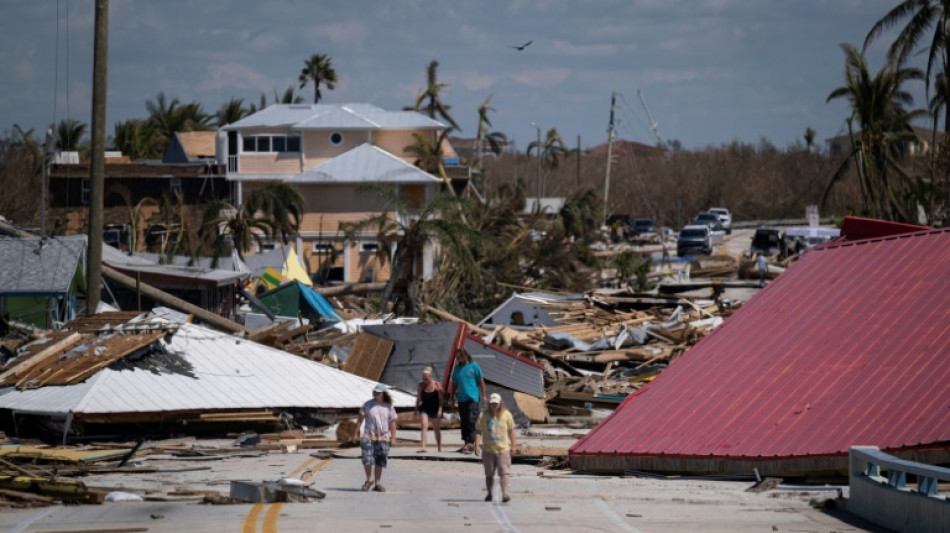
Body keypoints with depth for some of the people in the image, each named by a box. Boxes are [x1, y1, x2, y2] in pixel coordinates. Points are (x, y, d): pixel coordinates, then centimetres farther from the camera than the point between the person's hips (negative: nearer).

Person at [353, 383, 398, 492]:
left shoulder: (389, 407, 4)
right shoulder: (368, 405, 3)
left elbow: (392, 423, 5)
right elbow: (360, 419, 5)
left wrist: (393, 438, 0)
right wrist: (356, 432, 0)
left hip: (383, 437, 1)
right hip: (369, 436, -1)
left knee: (380, 461, 5)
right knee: (367, 459, -12)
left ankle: (377, 483, 14)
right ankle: (369, 480, 8)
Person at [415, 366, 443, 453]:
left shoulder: (437, 385, -9)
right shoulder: (421, 385, -3)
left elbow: (441, 399, -9)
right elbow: (418, 398, 5)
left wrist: (440, 409, -16)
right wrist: (416, 409, 5)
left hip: (435, 409, -1)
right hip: (424, 408, 1)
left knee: (436, 429, 12)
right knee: (424, 426, -17)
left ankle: (439, 447, 27)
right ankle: (423, 447, -23)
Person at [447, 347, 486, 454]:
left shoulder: (474, 366, -3)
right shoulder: (457, 368, 11)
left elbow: (481, 381, -1)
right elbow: (454, 384, 17)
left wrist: (483, 395, -4)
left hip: (473, 398, -5)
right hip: (461, 399, 5)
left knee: (472, 420, -11)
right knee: (463, 422, 8)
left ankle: (471, 442, -10)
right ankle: (466, 443, 15)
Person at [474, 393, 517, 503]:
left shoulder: (506, 415, 1)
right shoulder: (484, 416, 0)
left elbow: (511, 430, 8)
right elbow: (478, 431, -1)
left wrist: (513, 444, 7)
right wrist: (477, 445, -11)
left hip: (503, 449, -1)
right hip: (488, 449, 2)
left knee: (504, 473, -11)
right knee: (489, 474, 12)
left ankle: (504, 494, -15)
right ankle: (489, 494, 26)